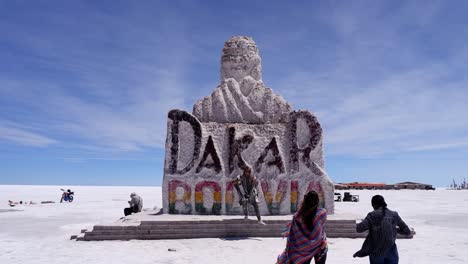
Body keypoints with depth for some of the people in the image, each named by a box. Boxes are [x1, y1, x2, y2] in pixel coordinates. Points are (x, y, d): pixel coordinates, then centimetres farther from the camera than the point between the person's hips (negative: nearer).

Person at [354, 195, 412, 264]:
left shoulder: (372, 215, -9)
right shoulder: (394, 215, 1)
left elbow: (359, 229, -19)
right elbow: (407, 231, 6)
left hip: (376, 252, -2)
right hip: (391, 252, 2)